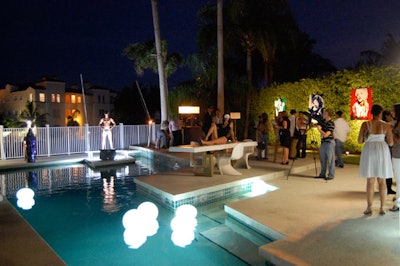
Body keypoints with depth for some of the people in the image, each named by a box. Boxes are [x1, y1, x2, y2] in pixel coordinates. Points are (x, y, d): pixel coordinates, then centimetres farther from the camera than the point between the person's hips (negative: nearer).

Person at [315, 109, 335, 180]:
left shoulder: (331, 124, -17)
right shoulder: (322, 121, 5)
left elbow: (326, 134, -21)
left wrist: (319, 129, -12)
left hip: (329, 142, -8)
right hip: (323, 142, 8)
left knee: (330, 159, -1)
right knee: (322, 159, 12)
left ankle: (331, 175, 7)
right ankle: (322, 174, 22)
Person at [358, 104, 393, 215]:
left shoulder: (365, 124, -4)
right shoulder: (386, 125, -2)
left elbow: (360, 140, -2)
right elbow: (390, 143, -2)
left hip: (369, 152, -1)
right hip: (382, 152, 1)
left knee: (370, 181, 6)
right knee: (382, 181, 12)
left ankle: (369, 208, 7)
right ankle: (382, 208, 15)